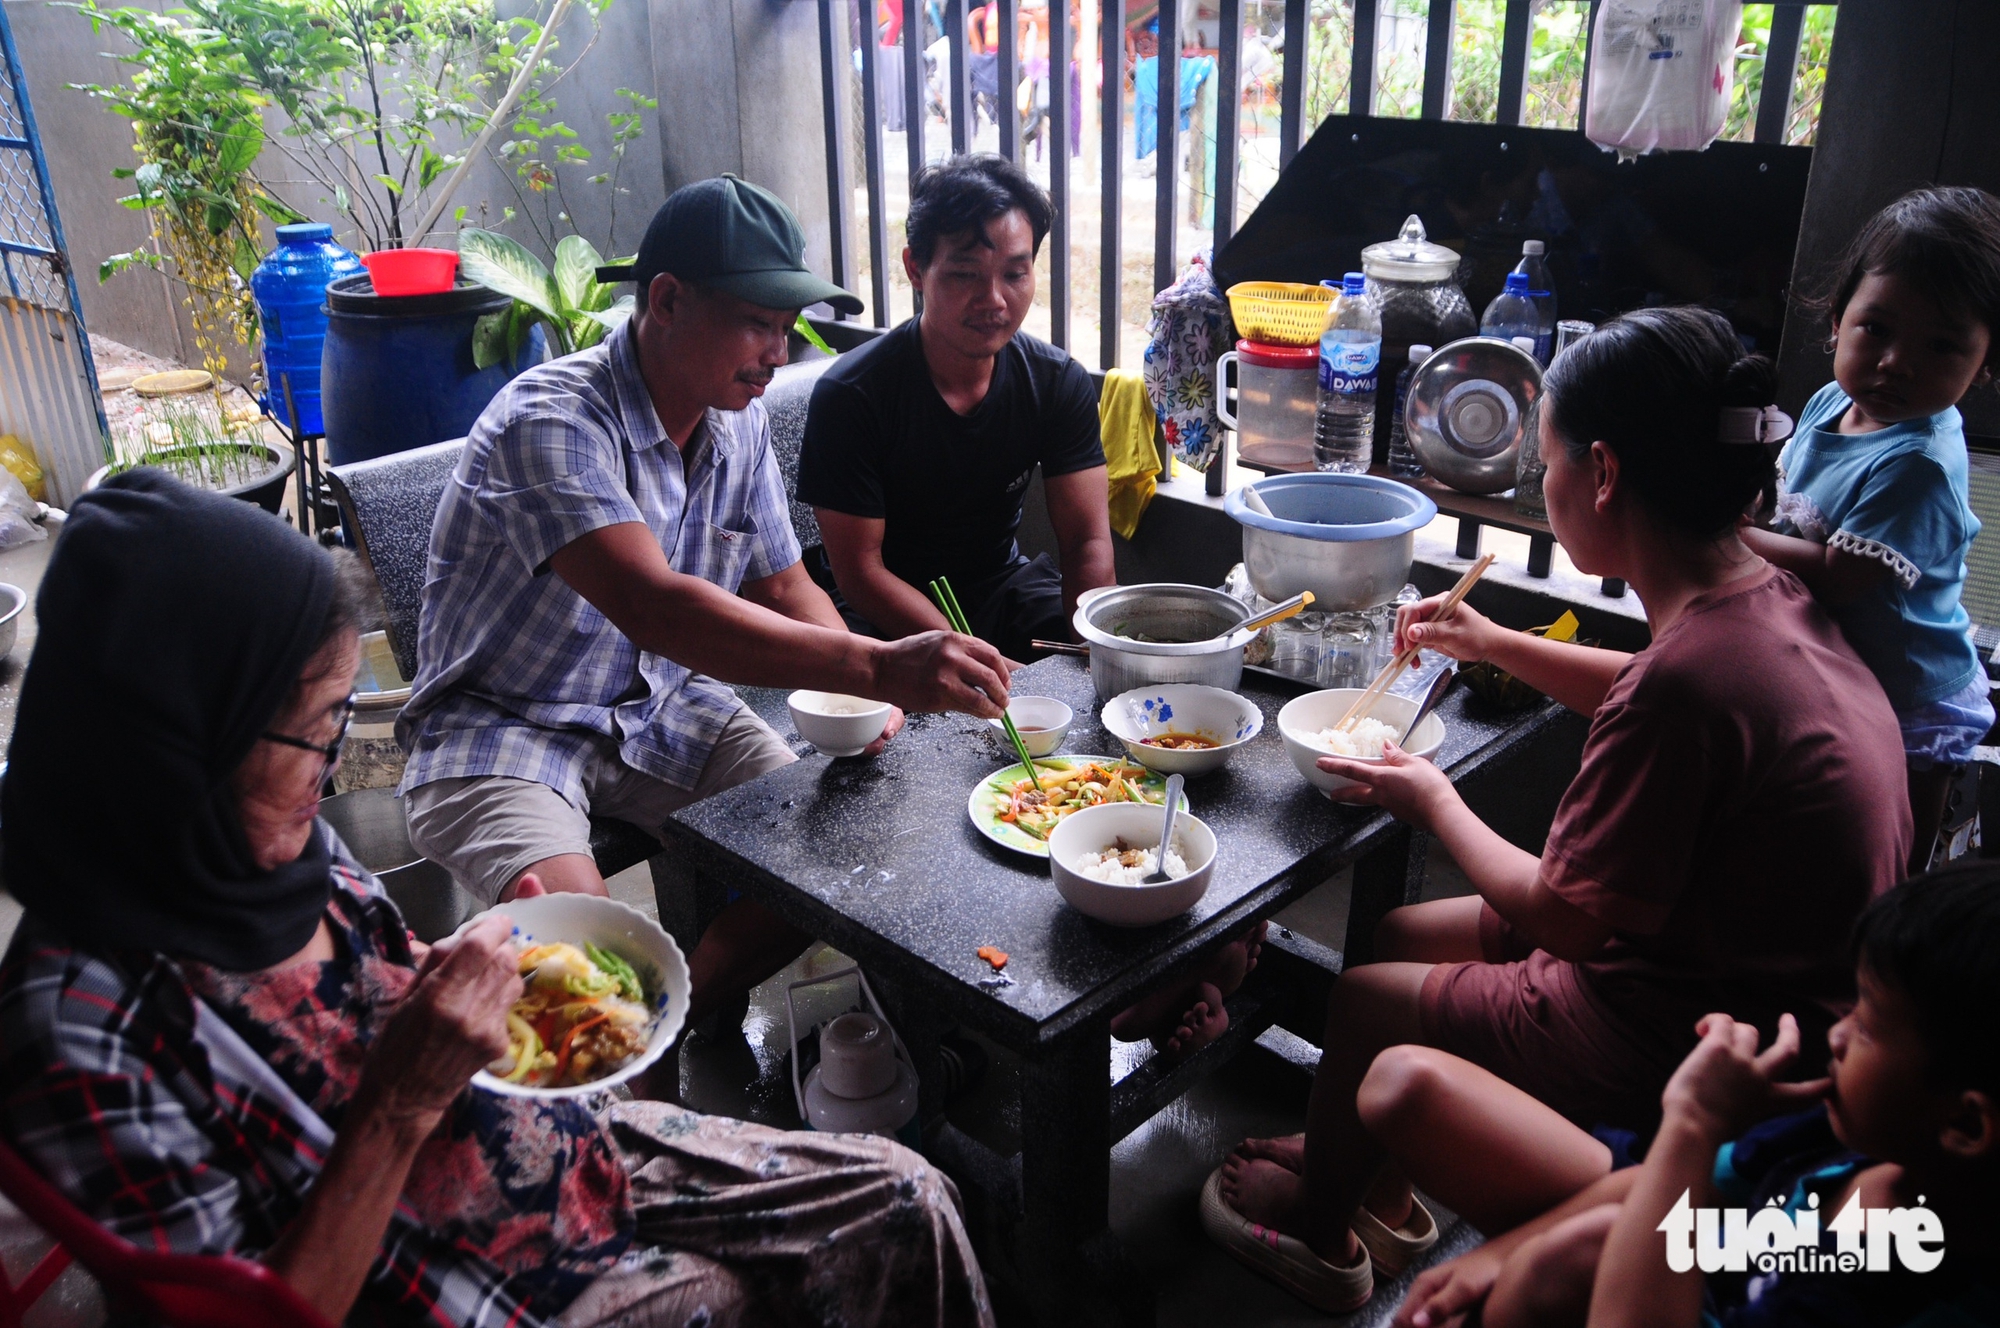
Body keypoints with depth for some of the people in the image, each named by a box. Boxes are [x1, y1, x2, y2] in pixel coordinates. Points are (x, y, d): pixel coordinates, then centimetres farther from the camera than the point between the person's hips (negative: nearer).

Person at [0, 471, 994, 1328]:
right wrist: (401, 1100, -31)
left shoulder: (278, 835, -8)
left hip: (571, 1156, 6)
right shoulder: (83, 1032, -29)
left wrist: (471, 970, -10)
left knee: (904, 1201, 6)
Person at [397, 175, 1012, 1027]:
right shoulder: (552, 420, -25)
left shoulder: (739, 426, -1)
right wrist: (873, 667, -49)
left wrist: (852, 690, -14)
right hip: (505, 727, -6)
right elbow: (653, 606, -40)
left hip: (662, 709, 7)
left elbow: (782, 587, 8)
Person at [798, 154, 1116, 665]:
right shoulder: (849, 395, -18)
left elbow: (1088, 542, -8)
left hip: (1003, 584, 5)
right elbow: (860, 571, -17)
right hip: (888, 614, -4)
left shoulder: (1060, 383, -6)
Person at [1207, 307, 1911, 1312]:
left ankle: (1318, 1228, 38)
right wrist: (1492, 644, 20)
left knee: (1363, 1000, 8)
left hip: (1690, 1042, -9)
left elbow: (1564, 918, -23)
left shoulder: (1688, 678, -35)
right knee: (1403, 933, 17)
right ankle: (1382, 1196, 39)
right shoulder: (1770, 599, -6)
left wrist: (1435, 803, -7)